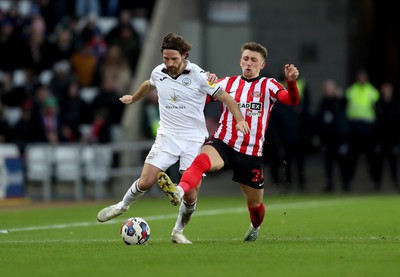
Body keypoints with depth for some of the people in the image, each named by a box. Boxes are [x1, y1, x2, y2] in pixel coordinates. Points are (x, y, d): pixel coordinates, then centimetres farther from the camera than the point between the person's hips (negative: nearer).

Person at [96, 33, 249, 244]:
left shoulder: (199, 76, -12)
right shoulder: (158, 73, 1)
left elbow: (226, 98, -6)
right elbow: (148, 85, 26)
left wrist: (239, 119, -21)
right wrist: (133, 99, 44)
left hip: (194, 139, -2)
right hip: (167, 137, 2)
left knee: (190, 196, -7)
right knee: (145, 182, -9)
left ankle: (178, 231, 18)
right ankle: (123, 206, 21)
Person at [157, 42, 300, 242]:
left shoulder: (268, 85, 4)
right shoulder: (228, 83, 12)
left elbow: (292, 100, -13)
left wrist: (291, 81, -33)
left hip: (251, 154, 0)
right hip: (223, 144, 0)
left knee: (255, 204, 12)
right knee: (202, 159, -35)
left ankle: (255, 227, 48)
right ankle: (179, 191, -62)